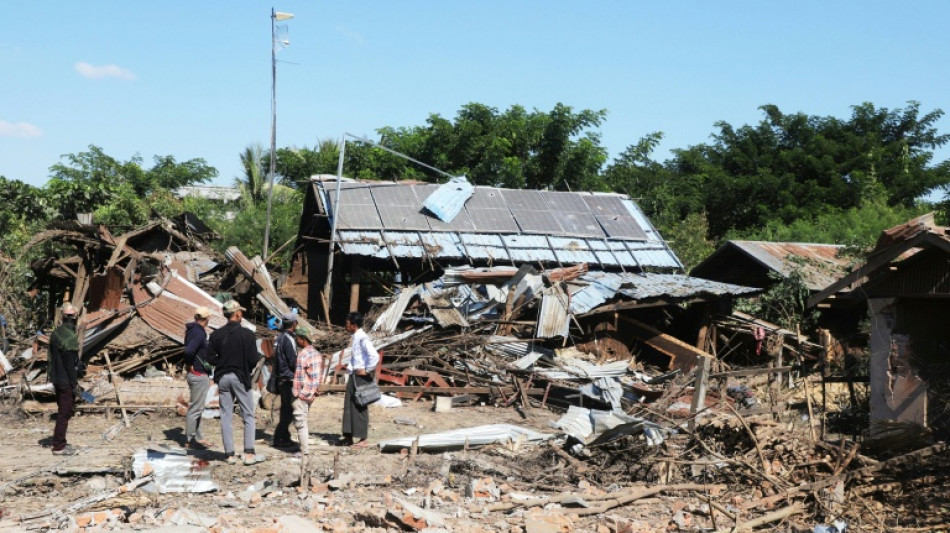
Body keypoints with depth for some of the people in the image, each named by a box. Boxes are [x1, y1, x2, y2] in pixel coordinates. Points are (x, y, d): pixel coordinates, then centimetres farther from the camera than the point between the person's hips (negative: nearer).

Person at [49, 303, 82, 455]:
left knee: (64, 411, 18)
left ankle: (60, 443, 25)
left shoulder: (56, 333, 7)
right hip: (66, 382, -9)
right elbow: (71, 364, -21)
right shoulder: (70, 338, -21)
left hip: (57, 380, 9)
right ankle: (59, 447, 4)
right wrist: (75, 384, -15)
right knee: (64, 413, -2)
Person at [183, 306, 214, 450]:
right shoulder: (199, 333, -19)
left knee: (197, 407, 17)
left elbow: (189, 350, 18)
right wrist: (189, 365, -16)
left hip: (200, 375, 10)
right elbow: (188, 351, -32)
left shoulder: (193, 330, 11)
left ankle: (197, 438, 26)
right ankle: (190, 441, 2)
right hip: (199, 375, -10)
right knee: (195, 409, -4)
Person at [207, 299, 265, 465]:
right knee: (248, 416, 5)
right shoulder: (247, 334, -10)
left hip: (222, 377, 4)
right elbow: (254, 359, -12)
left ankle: (230, 454, 9)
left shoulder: (216, 335, 1)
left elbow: (211, 358, 1)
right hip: (240, 377, -3)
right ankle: (249, 454, -1)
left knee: (226, 416, 8)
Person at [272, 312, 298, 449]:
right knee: (288, 410, -4)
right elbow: (293, 361, -19)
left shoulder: (278, 338, 12)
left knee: (285, 409, 16)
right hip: (289, 379, -9)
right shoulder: (288, 339, -17)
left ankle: (284, 437, 22)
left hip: (281, 378, 9)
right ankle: (279, 438, -4)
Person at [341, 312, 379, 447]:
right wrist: (350, 366, 15)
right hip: (354, 375, 10)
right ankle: (349, 436, 16)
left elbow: (374, 355, -28)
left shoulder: (363, 338, -17)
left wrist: (367, 370, -20)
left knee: (360, 407, -3)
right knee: (349, 405, 11)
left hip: (361, 376, -10)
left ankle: (363, 439, 5)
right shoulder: (356, 337, 13)